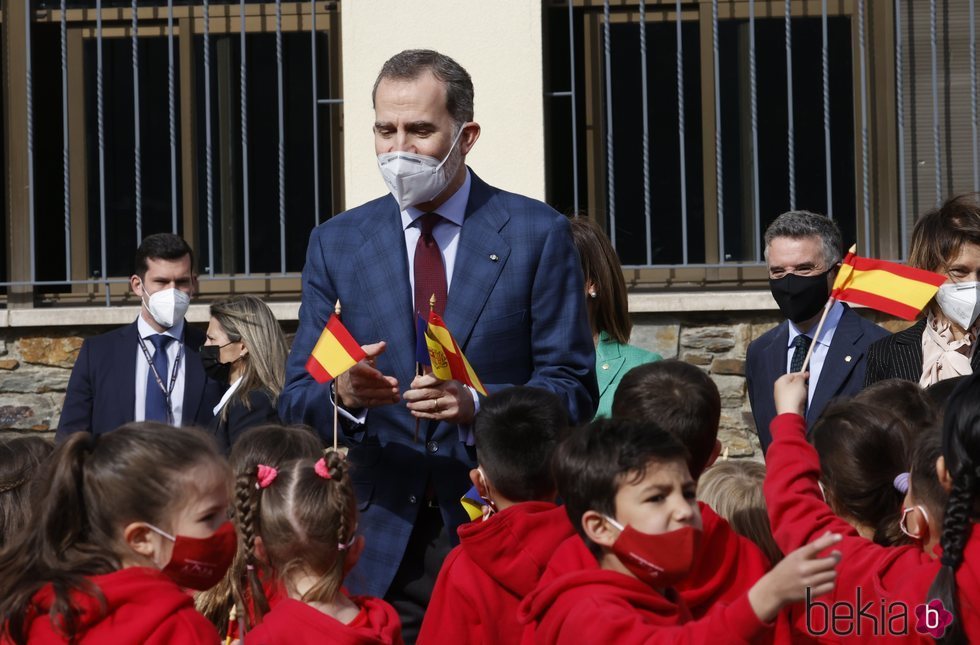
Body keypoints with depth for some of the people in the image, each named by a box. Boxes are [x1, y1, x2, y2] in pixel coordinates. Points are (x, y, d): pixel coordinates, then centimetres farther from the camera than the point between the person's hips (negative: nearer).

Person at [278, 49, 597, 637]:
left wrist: (477, 404, -20)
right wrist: (343, 395, -18)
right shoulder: (336, 244, 8)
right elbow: (297, 401, 5)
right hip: (383, 542, 2)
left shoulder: (538, 235, 0)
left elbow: (573, 388, -3)